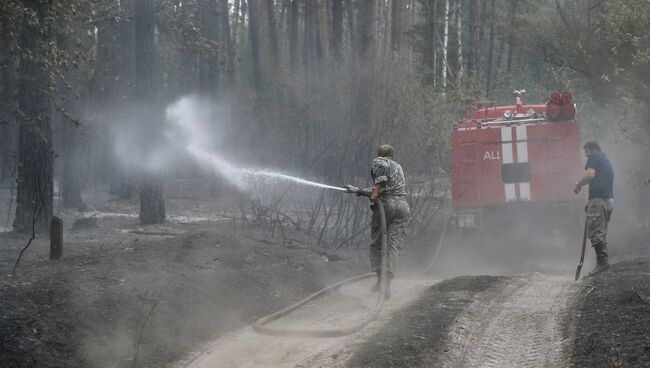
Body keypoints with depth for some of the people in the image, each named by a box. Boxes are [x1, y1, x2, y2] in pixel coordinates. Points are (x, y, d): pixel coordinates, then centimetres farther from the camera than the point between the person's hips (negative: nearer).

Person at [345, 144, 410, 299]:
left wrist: (374, 194, -15)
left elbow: (381, 165, -18)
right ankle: (387, 284, -14)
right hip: (402, 205, 5)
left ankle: (379, 280, 14)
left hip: (385, 204, -5)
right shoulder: (398, 167, 28)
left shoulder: (378, 162, 7)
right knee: (393, 245, -2)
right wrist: (357, 190, 33)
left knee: (377, 243, 11)